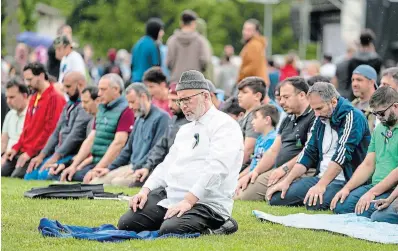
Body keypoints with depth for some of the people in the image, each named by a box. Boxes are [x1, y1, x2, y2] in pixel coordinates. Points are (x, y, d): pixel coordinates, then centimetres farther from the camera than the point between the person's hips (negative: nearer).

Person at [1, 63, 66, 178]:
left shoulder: (54, 98, -11)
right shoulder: (33, 98, 18)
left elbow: (50, 130, -17)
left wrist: (30, 152, -17)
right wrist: (16, 147, 8)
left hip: (38, 153, -9)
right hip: (23, 151, 9)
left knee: (16, 177, -22)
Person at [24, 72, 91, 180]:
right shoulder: (69, 105, 20)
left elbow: (76, 135, -20)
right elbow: (56, 133, 20)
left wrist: (55, 157, -20)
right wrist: (41, 156, 9)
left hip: (73, 155, -9)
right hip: (58, 153, 9)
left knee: (44, 175, -27)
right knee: (30, 175, -2)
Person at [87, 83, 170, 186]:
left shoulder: (161, 118, -9)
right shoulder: (139, 119, 22)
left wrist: (135, 169, -17)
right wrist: (109, 168, 15)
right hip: (132, 166, 9)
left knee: (117, 182, -31)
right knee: (94, 182, -7)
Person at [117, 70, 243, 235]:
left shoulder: (225, 126, -6)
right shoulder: (185, 130, 24)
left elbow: (215, 169, -19)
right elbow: (167, 165, 23)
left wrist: (188, 200, -26)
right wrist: (145, 190, 5)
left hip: (206, 202, -8)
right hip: (169, 196, 8)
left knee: (169, 230, -34)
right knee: (126, 223, -8)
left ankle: (217, 227, -7)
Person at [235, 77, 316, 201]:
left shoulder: (314, 117, -7)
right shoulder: (287, 121, 26)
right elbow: (273, 150, 23)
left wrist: (285, 168, -20)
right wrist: (255, 171, 9)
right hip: (278, 171, 10)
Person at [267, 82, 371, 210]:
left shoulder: (353, 117, -13)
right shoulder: (320, 120, 13)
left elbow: (342, 154, -22)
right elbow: (308, 153, 16)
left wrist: (321, 185, -29)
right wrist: (286, 181, 5)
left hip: (344, 179, -8)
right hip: (321, 177, 8)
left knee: (315, 204, -35)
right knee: (276, 198, -4)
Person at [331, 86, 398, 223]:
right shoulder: (379, 129, 18)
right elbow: (368, 165, 19)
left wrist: (373, 192, -18)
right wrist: (347, 188, 5)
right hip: (375, 186, 8)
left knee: (363, 212, -30)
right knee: (339, 205, -14)